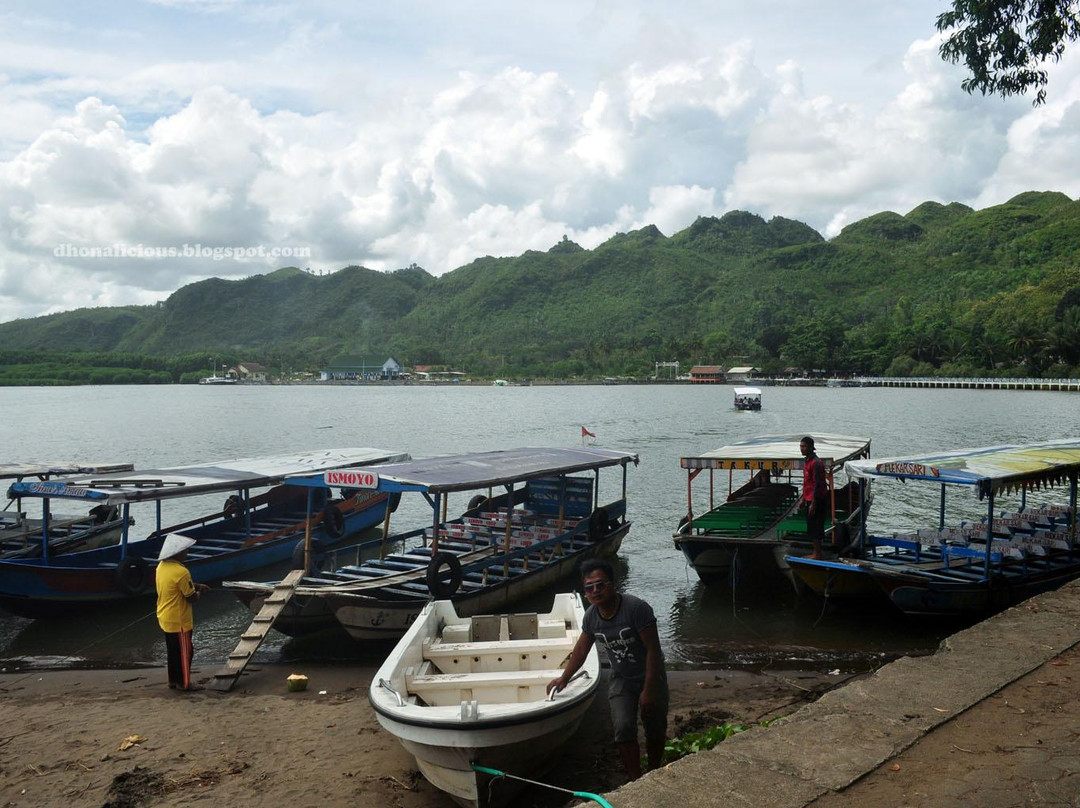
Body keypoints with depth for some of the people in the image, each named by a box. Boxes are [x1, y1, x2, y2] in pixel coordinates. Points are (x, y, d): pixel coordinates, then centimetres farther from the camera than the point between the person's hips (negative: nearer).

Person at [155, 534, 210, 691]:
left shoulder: (162, 566, 2)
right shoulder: (181, 572, -26)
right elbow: (191, 598, -19)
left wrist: (197, 586, 11)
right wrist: (198, 593, 2)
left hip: (165, 618, 9)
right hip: (179, 620, -9)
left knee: (172, 650, 19)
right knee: (184, 651, 4)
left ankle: (173, 680, 27)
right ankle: (184, 683, 13)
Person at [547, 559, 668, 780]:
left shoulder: (636, 608, -27)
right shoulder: (591, 616, -11)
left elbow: (653, 649, -23)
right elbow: (581, 649, 6)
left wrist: (648, 689, -22)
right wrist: (564, 678, 6)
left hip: (650, 676, -3)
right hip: (621, 679, 3)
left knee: (655, 730, 9)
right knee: (623, 727, -14)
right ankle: (635, 781, -1)